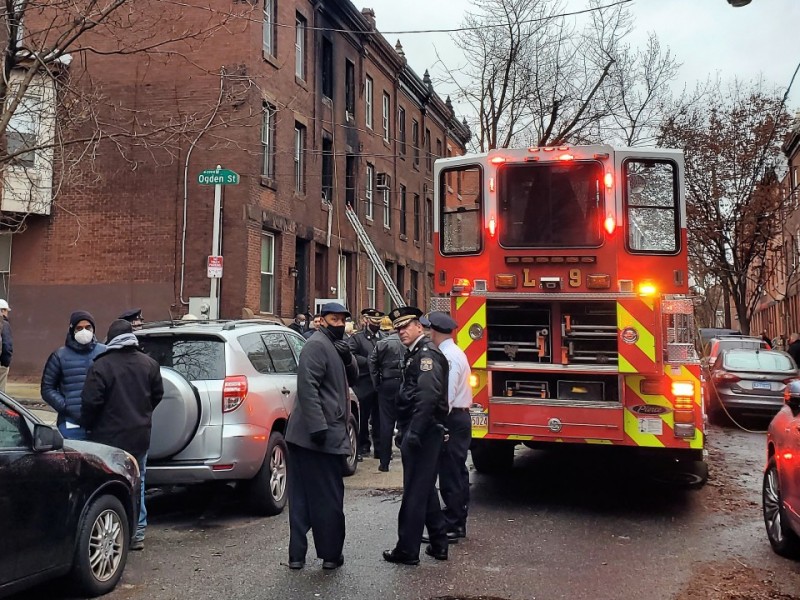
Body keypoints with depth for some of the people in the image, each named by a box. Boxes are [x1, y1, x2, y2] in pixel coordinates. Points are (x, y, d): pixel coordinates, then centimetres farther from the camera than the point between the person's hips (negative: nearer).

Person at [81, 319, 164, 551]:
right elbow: (157, 396, 10)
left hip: (110, 437, -5)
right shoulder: (149, 364, 3)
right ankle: (137, 534, 19)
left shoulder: (101, 366, -14)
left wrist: (87, 425, 3)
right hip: (140, 436, 5)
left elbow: (91, 401, -15)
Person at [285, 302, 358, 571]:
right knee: (329, 498, 1)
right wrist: (318, 426, -27)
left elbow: (352, 378, 17)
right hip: (322, 436, -10)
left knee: (303, 497, 10)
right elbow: (307, 386, -22)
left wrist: (348, 359, -4)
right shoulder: (317, 345, -12)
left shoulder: (334, 346, 19)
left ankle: (297, 555, 15)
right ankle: (331, 554, 11)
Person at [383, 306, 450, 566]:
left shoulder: (427, 353, -14)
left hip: (423, 433, -10)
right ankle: (439, 544, 26)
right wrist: (403, 431, 19)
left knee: (415, 492, -3)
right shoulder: (414, 354, 17)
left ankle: (407, 550, 5)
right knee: (426, 490, 17)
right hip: (416, 433, 10)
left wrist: (413, 433, -25)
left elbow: (428, 396, -24)